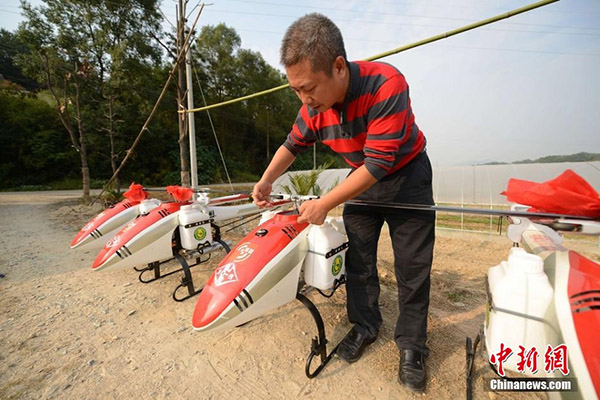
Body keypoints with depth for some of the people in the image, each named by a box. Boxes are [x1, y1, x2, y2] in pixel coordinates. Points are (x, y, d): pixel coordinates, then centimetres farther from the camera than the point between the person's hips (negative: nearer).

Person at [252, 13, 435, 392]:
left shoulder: (386, 84, -31)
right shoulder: (313, 107, -13)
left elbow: (378, 164, -32)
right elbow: (293, 145, 3)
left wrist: (325, 204, -29)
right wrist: (267, 180, -11)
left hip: (407, 175, -4)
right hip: (361, 179, 5)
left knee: (412, 266, 0)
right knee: (357, 257, 5)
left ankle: (412, 346, 20)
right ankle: (365, 326, 26)